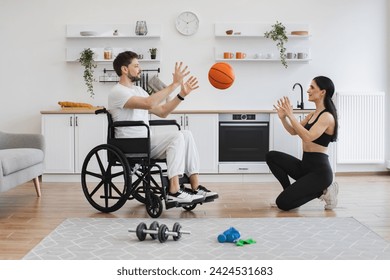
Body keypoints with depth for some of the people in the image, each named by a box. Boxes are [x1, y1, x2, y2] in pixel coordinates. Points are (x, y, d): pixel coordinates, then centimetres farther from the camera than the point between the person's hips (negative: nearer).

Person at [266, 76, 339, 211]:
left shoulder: (327, 116, -15)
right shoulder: (313, 114, 12)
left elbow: (308, 137, -29)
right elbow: (294, 131, 15)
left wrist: (291, 115, -26)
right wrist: (283, 117, -2)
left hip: (319, 170, -9)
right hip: (305, 166, 9)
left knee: (283, 203, -16)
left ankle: (321, 191, 1)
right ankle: (291, 191, 5)